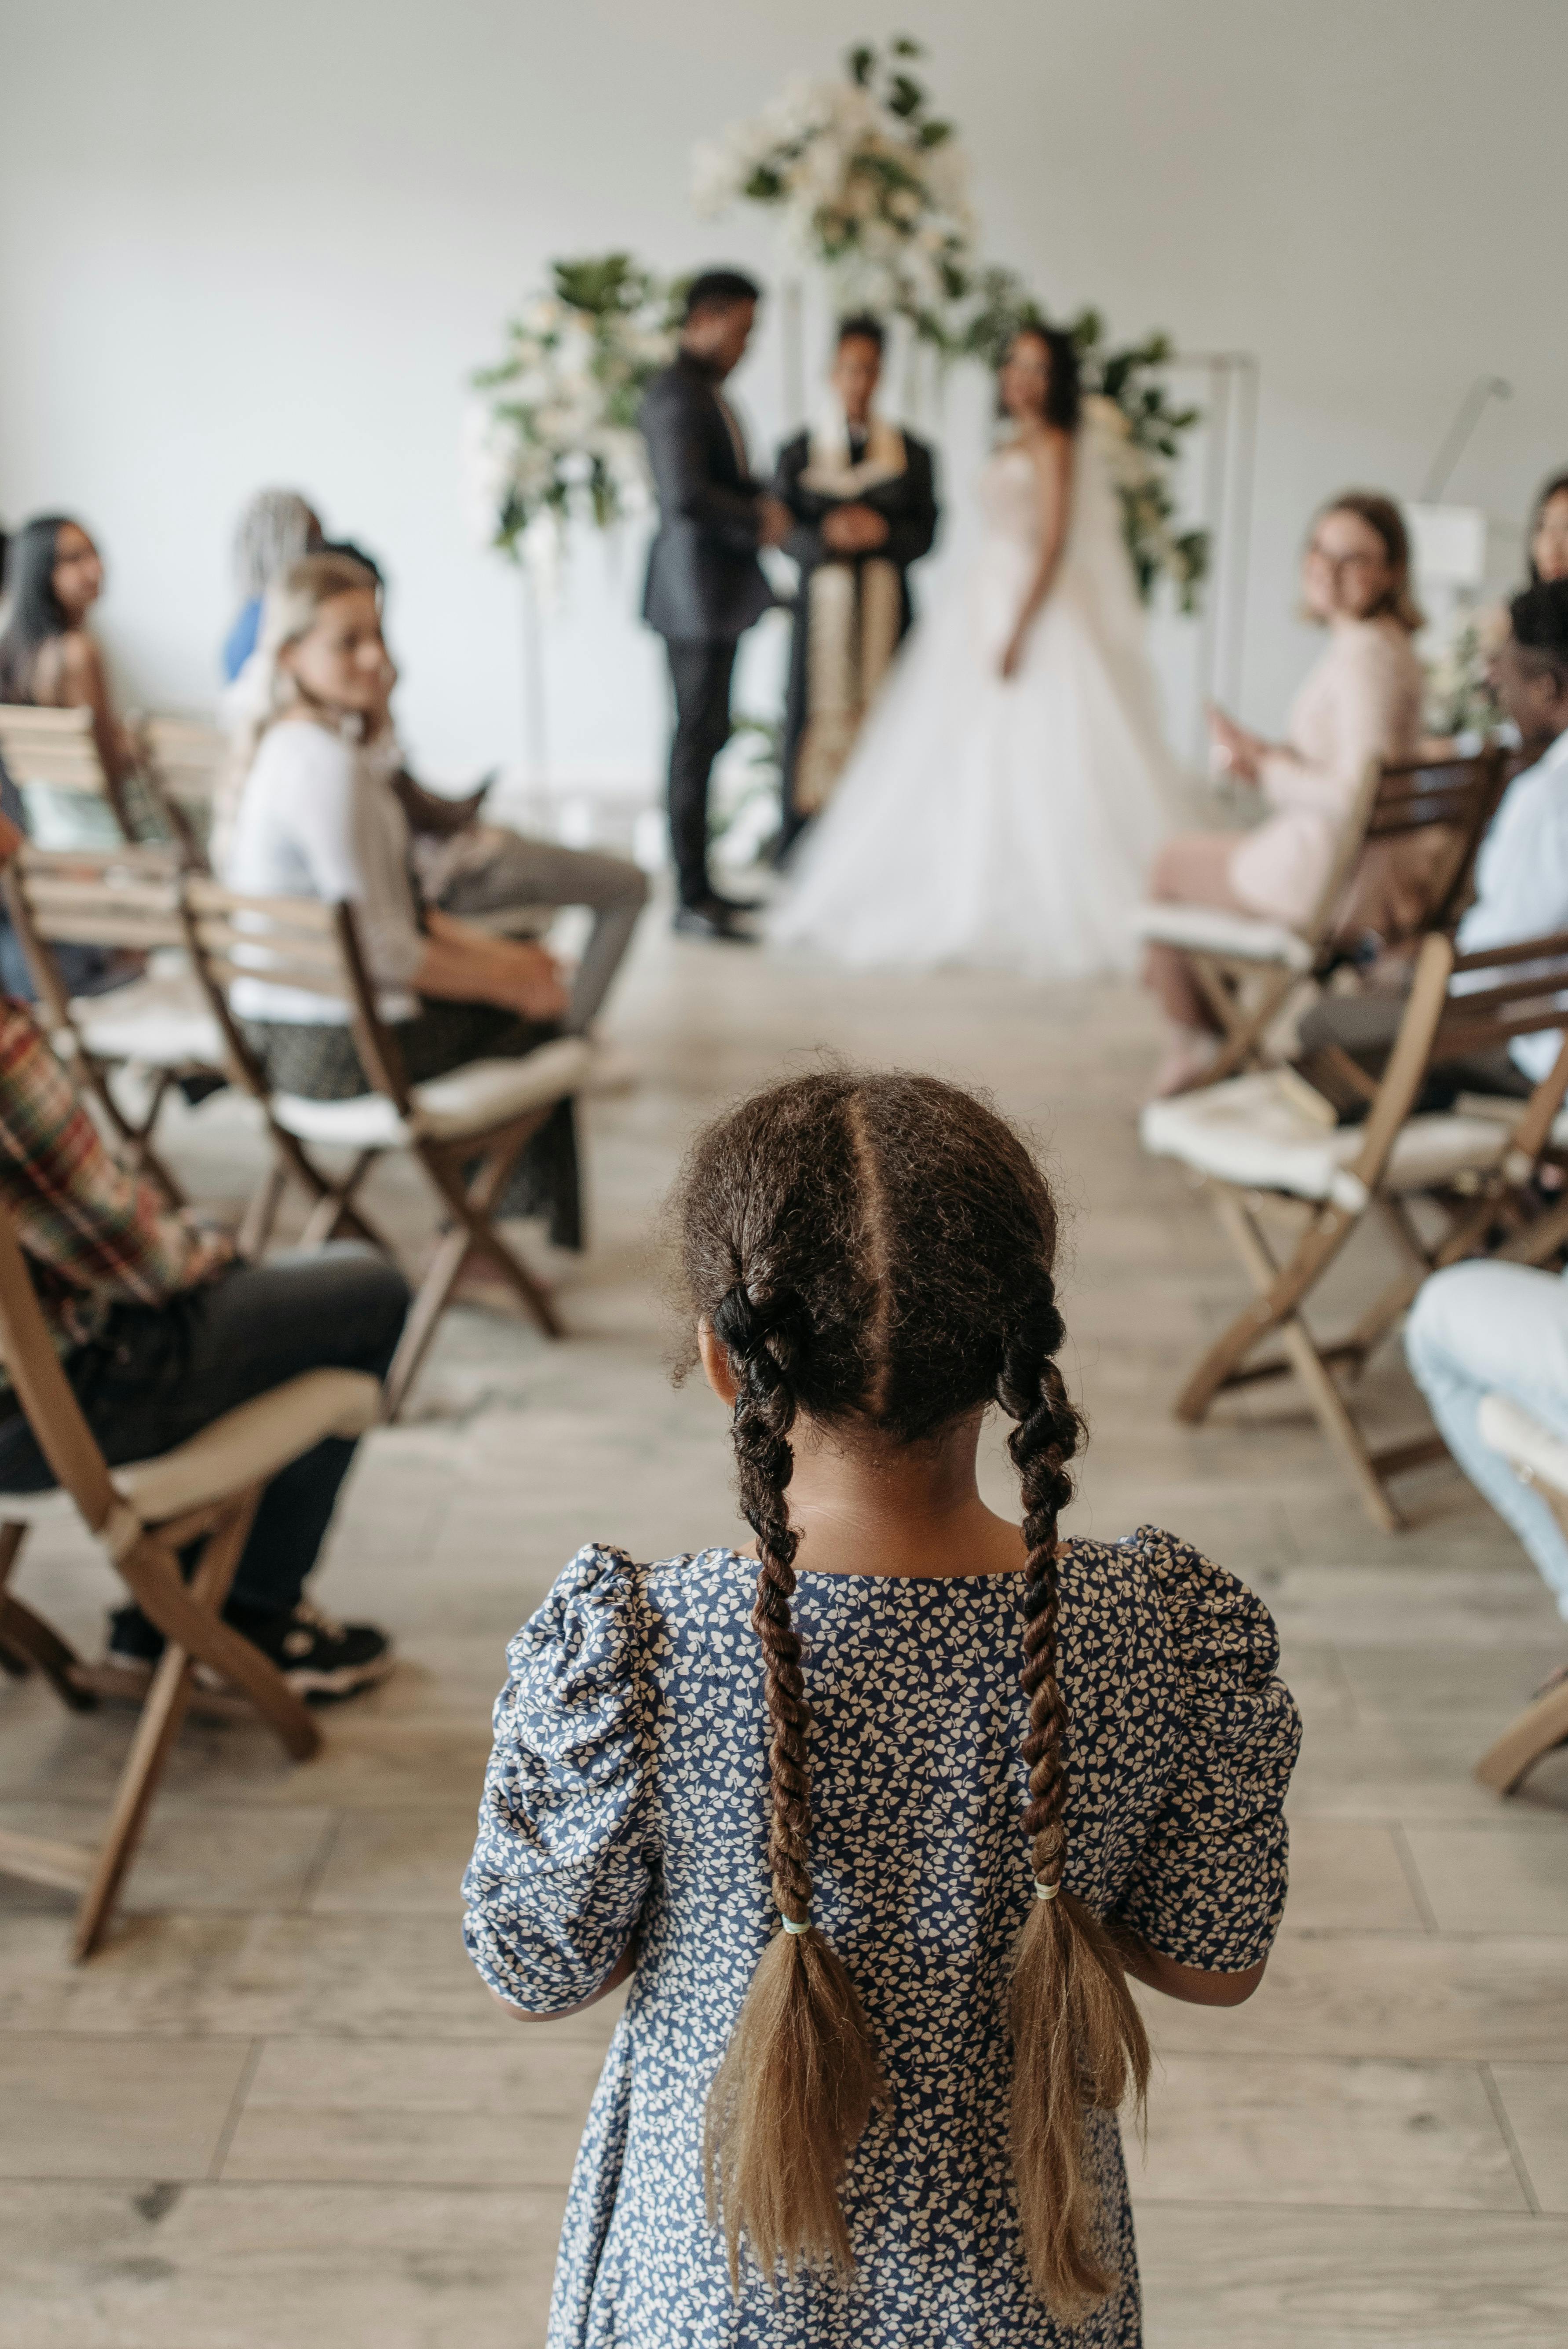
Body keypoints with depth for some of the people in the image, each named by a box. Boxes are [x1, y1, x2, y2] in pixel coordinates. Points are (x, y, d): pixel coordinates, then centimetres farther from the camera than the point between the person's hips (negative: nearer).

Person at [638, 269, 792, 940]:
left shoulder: (702, 390, 16)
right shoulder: (676, 394, -16)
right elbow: (687, 496, -27)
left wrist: (761, 503, 5)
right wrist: (759, 518, -13)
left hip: (716, 588, 10)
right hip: (696, 589, -10)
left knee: (704, 735, 13)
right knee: (698, 738, -6)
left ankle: (699, 887, 21)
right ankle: (692, 898, 0)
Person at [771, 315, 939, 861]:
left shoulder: (912, 453, 10)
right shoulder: (798, 452, 8)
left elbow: (926, 533, 7)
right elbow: (782, 532, 4)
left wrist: (883, 532, -12)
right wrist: (827, 536, -15)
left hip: (888, 607, 1)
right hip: (822, 605, -1)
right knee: (815, 711, -4)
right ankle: (799, 851, 3)